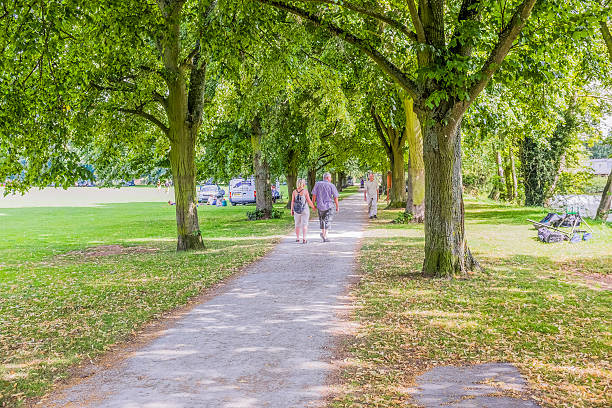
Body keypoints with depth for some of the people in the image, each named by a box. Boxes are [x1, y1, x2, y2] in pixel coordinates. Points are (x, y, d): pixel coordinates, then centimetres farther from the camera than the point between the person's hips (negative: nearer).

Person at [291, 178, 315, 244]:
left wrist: (292, 210, 4)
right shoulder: (305, 191, -10)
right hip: (304, 210, -3)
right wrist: (313, 207, 7)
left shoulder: (294, 192, -2)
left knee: (297, 224, 16)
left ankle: (297, 238, 22)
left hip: (296, 210, 3)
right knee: (304, 224, 0)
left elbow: (292, 202, -3)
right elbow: (309, 201, -8)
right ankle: (304, 239, -9)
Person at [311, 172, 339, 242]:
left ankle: (323, 232, 24)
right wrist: (337, 207, 6)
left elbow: (314, 195, -3)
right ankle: (325, 236, -4)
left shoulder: (317, 184, -1)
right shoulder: (331, 186, -7)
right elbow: (335, 197, -5)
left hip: (320, 205, 3)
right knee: (327, 221, 3)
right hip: (329, 205, -3)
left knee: (322, 219, 23)